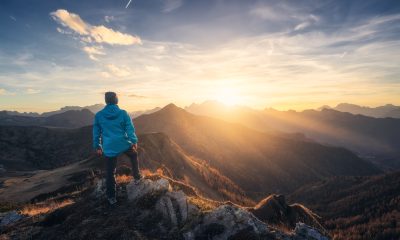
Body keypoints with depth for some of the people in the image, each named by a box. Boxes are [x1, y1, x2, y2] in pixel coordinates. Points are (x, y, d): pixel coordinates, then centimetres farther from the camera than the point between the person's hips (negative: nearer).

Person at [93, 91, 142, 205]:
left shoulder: (99, 115, 1)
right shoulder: (123, 113, -5)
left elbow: (96, 132, 6)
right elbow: (130, 128, -10)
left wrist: (97, 146, 14)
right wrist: (134, 142, -8)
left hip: (109, 148, 1)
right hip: (124, 145, -1)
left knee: (110, 173, 10)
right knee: (134, 155, 30)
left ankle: (111, 197, 20)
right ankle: (137, 177, 34)